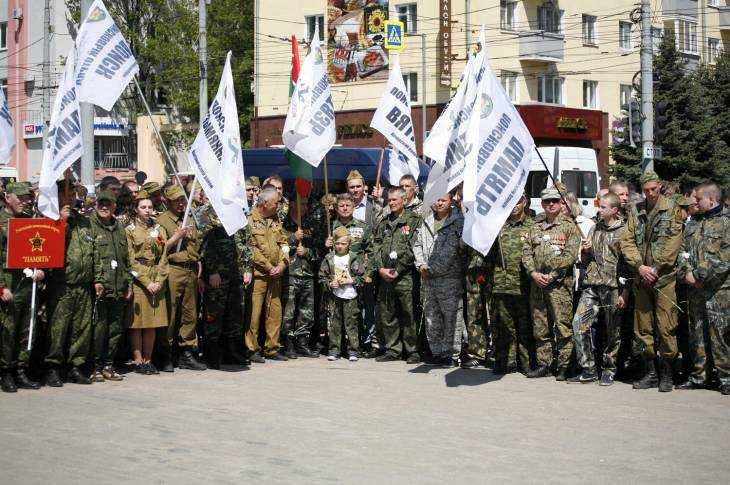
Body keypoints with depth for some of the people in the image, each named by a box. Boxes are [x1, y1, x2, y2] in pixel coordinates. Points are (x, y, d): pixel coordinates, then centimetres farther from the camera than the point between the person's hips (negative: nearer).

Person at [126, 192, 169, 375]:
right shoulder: (130, 230, 1)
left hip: (157, 282, 4)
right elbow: (131, 260, -7)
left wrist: (159, 281, -6)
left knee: (153, 323, 5)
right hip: (138, 281, -4)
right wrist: (147, 283, -13)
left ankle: (148, 360, 10)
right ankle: (138, 362, 0)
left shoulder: (159, 229, 13)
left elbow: (163, 258, 7)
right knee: (137, 323, -3)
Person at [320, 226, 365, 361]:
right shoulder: (329, 259, 5)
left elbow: (362, 277, 1)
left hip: (350, 296, -2)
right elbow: (322, 276, 8)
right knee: (334, 324, 4)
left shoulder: (354, 259, -1)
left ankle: (353, 350, 6)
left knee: (351, 323, 0)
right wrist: (329, 284, -8)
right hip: (334, 296, 2)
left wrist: (351, 280, -12)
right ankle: (334, 350, 11)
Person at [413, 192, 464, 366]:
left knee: (449, 314, -3)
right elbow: (417, 244, 17)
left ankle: (447, 352, 3)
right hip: (428, 278, 6)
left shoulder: (458, 222, -5)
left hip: (449, 276, -6)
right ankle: (435, 351, 17)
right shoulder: (426, 221, 14)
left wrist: (432, 269, -11)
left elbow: (451, 251, -11)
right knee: (431, 314, 9)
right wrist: (421, 264, 0)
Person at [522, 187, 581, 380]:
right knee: (540, 327, 8)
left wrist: (552, 276, -13)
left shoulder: (569, 226, 2)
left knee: (563, 327, -7)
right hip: (537, 284, 5)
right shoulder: (535, 227, 18)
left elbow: (570, 255, -7)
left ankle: (563, 367, -2)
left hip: (560, 284, -5)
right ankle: (543, 365, 16)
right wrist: (534, 273, -5)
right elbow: (526, 252, 12)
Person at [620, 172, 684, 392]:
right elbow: (627, 242, 6)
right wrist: (640, 266, -9)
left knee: (666, 327, -5)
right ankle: (650, 373, 16)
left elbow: (674, 241, -7)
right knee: (643, 328, 7)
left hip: (664, 277, -4)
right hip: (641, 278, 4)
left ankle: (667, 374, 3)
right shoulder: (635, 211, 13)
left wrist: (655, 269, -13)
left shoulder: (672, 209, 2)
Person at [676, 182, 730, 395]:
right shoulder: (694, 222, 17)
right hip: (695, 289, 7)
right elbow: (683, 250, 15)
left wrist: (702, 276, -16)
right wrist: (686, 272, -3)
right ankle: (699, 375, 19)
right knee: (697, 332, 11)